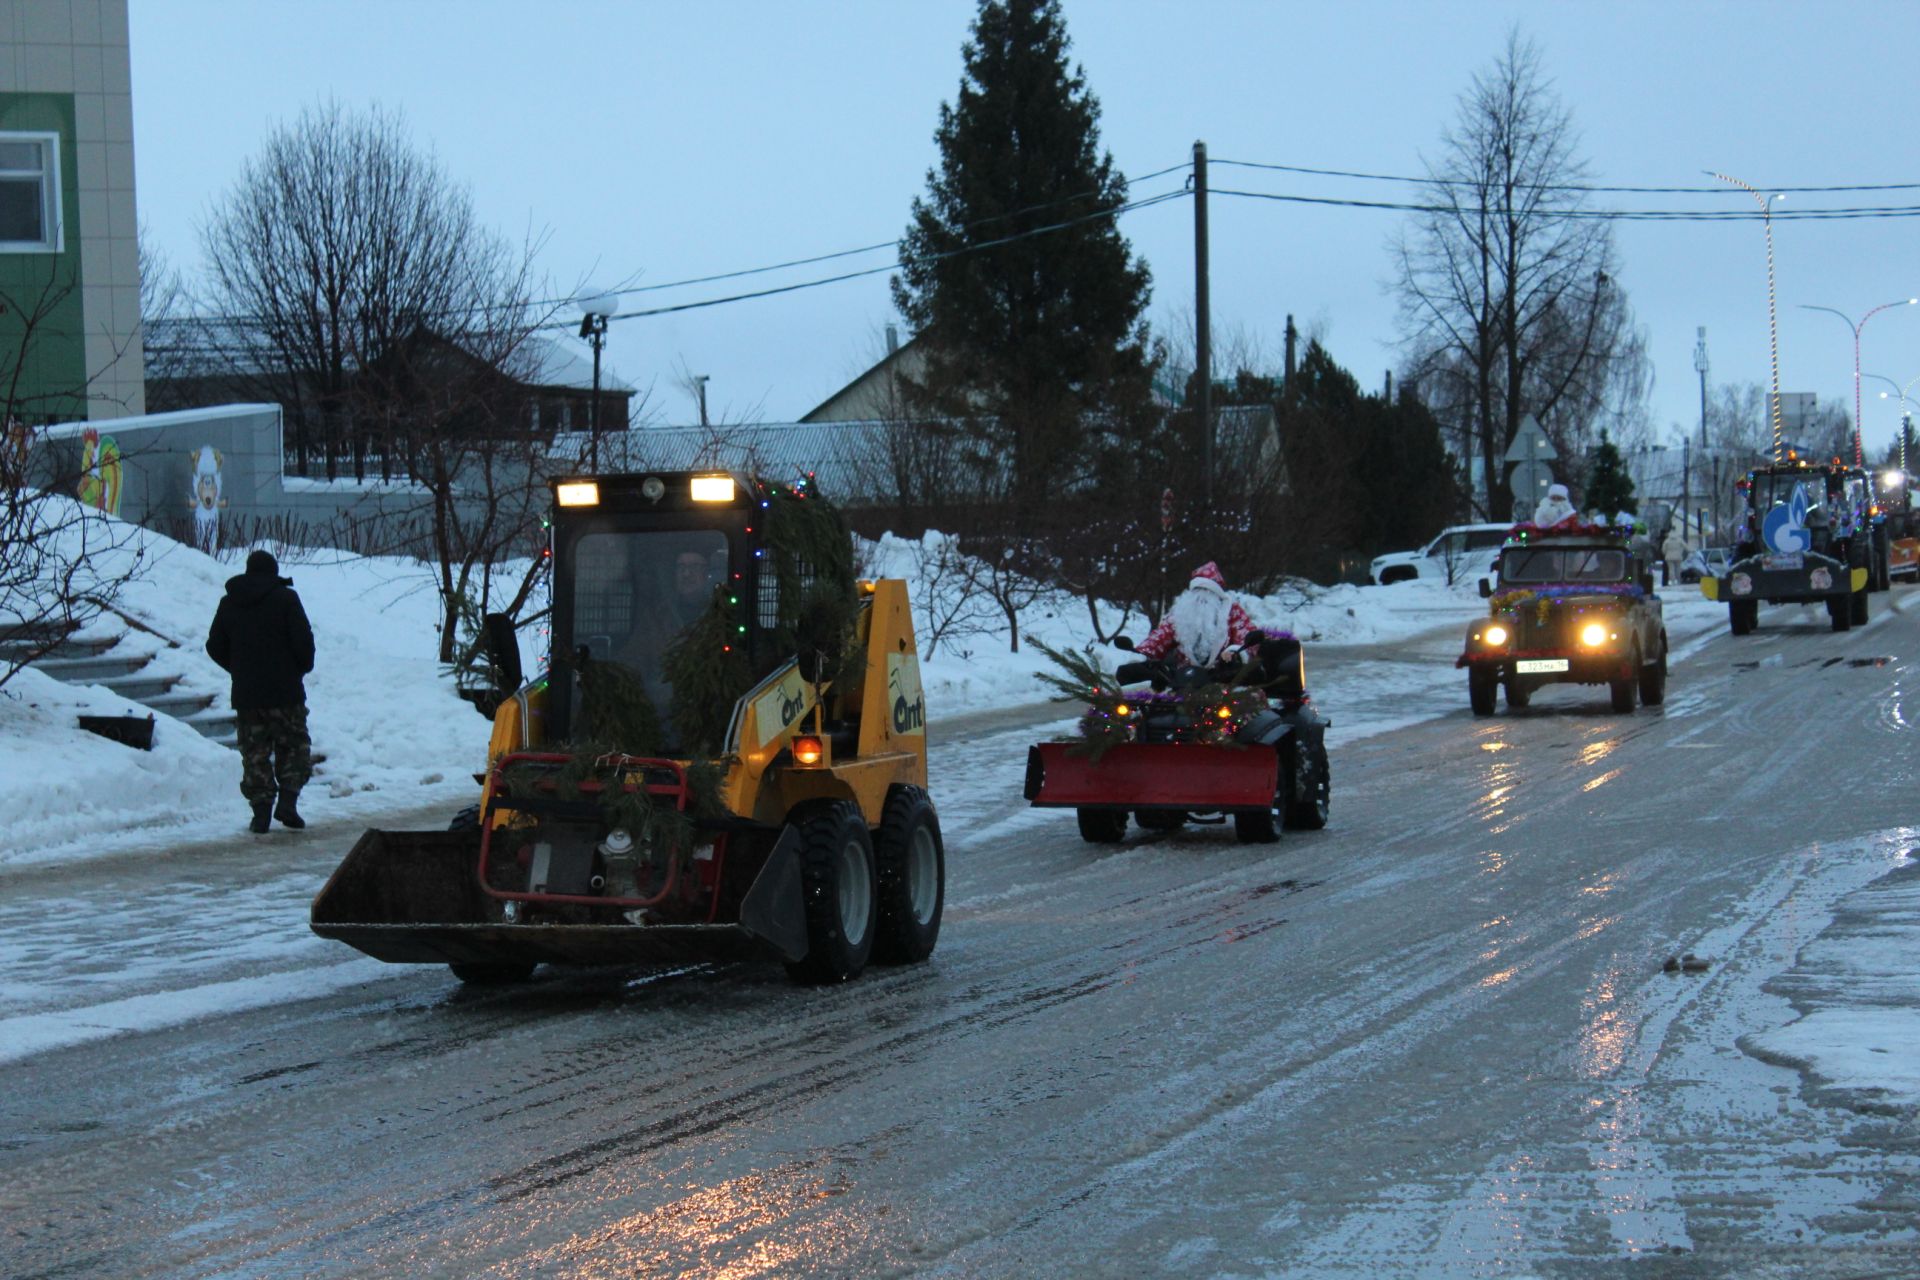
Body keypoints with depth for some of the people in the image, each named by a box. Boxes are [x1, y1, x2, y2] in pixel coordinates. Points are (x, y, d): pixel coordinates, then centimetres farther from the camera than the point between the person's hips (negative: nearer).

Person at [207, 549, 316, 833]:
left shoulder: (228, 604, 8)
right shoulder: (285, 598, -4)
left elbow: (215, 647, 11)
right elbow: (303, 640, -10)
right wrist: (303, 668, 8)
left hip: (246, 694, 3)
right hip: (285, 691, -3)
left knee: (255, 754, 6)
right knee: (293, 746, 8)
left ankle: (261, 809, -1)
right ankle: (287, 801, -5)